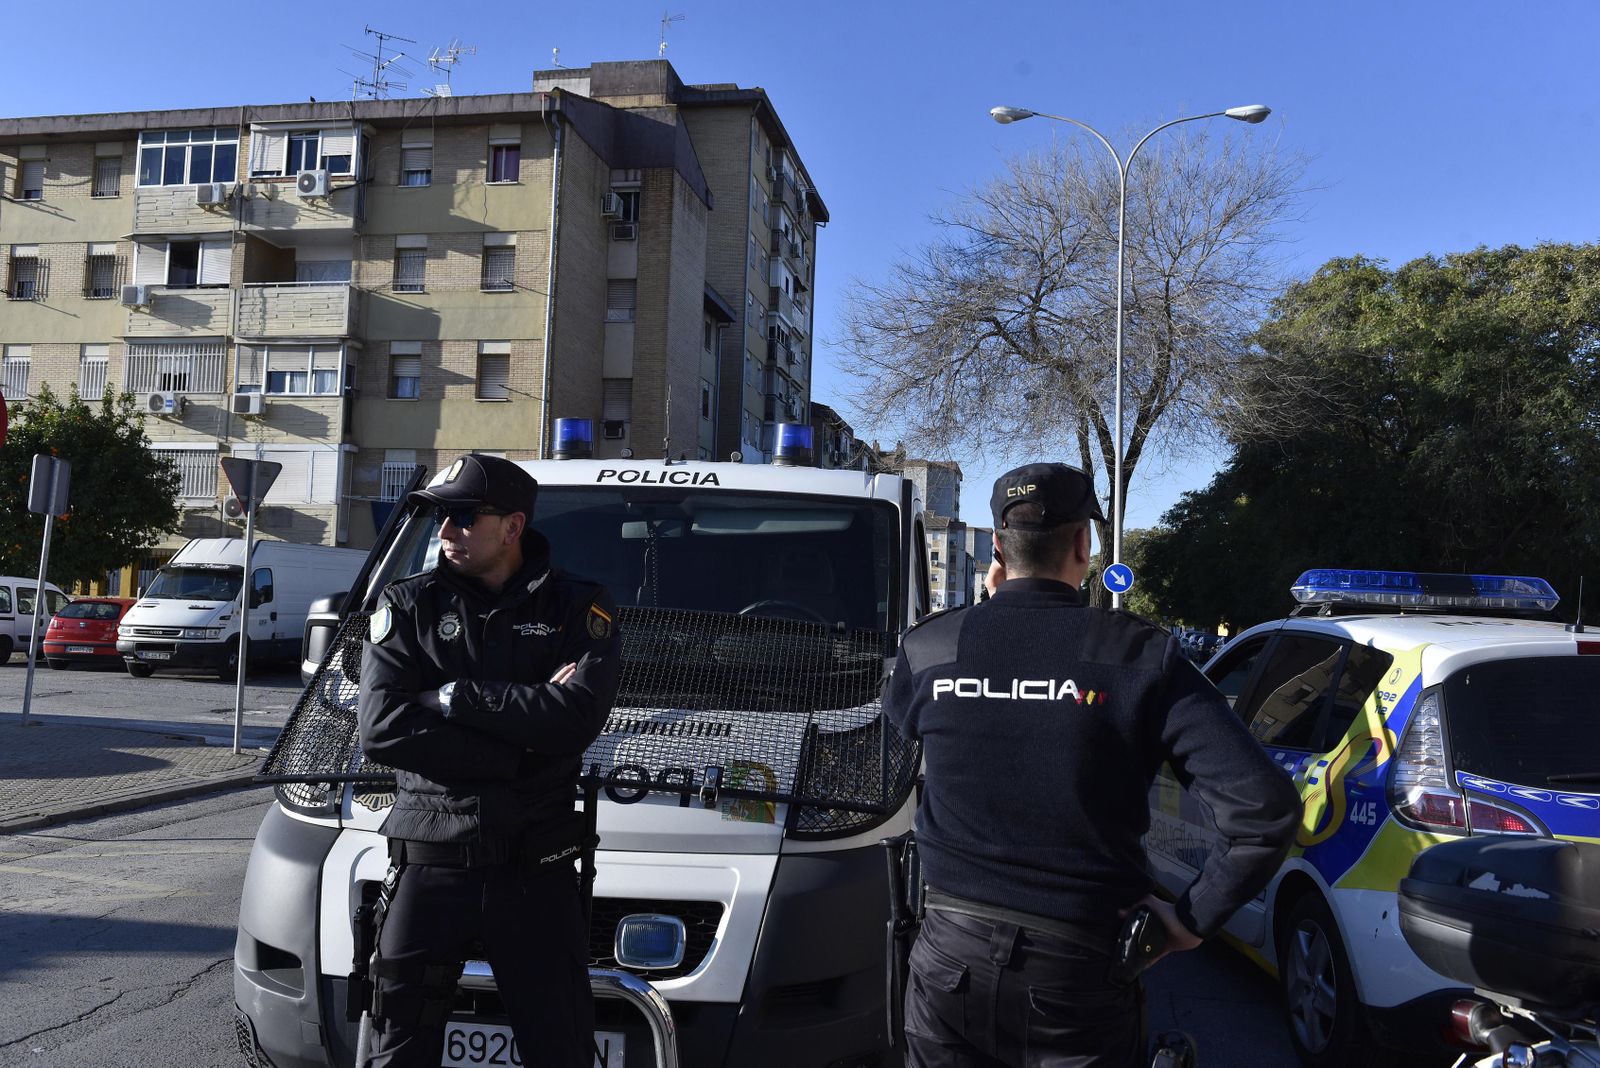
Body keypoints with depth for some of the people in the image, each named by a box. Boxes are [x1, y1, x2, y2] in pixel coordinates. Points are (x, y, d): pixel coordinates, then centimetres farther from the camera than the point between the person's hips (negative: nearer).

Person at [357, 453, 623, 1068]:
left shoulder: (579, 609, 1)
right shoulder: (408, 605, 4)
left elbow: (577, 718, -16)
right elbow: (381, 729, -9)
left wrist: (453, 696, -12)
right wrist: (519, 749, -13)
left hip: (537, 872, -1)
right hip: (428, 863, 1)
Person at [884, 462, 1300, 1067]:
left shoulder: (927, 647, -7)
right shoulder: (1141, 656, -11)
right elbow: (1265, 807, -17)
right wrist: (1195, 919, -5)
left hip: (951, 962, 2)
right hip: (1078, 972, -1)